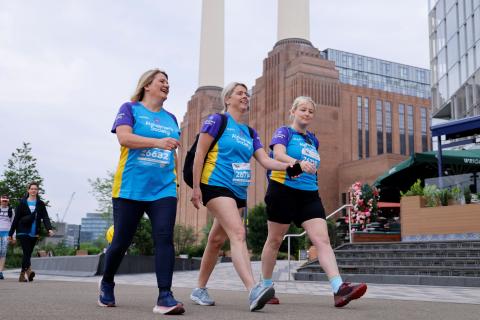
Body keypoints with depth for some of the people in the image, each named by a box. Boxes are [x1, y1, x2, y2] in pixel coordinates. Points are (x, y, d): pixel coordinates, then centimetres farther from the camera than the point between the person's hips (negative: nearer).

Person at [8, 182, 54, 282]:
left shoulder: (40, 204, 8)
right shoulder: (22, 203, 3)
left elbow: (45, 217, -2)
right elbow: (16, 219, 4)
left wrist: (49, 229, -20)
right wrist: (11, 233, 4)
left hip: (34, 233, 3)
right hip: (23, 232, -3)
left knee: (28, 254, 7)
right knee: (26, 252, -17)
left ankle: (22, 275, 15)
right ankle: (28, 270, -32)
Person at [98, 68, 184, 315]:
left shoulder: (171, 119, 18)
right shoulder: (130, 109, 3)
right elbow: (124, 137, -14)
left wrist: (177, 175, 15)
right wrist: (158, 142, -26)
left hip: (163, 189, 4)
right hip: (130, 188, -3)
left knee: (164, 238, -13)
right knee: (121, 241, 5)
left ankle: (165, 296, -14)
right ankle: (107, 284, 31)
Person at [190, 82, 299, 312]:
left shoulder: (250, 132, 17)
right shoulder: (217, 120, -2)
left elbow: (265, 160, 7)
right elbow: (200, 154, -6)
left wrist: (288, 166, -11)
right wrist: (196, 187, -11)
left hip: (239, 192, 7)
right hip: (217, 186, -7)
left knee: (217, 240, 13)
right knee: (238, 234, -23)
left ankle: (199, 290, 26)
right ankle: (253, 291, -34)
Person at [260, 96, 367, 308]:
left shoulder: (313, 140, 19)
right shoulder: (284, 132, -1)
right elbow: (278, 154, -22)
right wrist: (298, 163, -38)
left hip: (309, 194, 6)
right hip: (283, 191, -5)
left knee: (322, 239, -11)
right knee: (275, 240, 5)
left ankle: (338, 288, -21)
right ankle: (265, 286, 20)